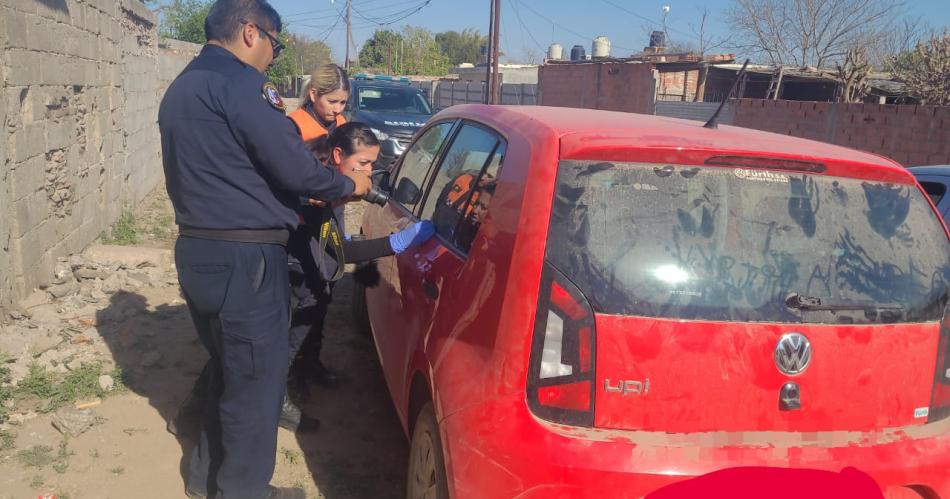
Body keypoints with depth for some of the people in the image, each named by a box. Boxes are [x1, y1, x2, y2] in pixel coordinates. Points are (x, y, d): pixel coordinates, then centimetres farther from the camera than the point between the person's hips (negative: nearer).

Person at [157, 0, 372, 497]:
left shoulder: (183, 87, 17)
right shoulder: (236, 82, -15)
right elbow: (295, 168, -19)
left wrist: (291, 202, 17)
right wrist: (348, 184, -2)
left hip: (199, 251, 10)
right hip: (243, 260, -10)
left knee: (226, 371, 23)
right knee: (256, 382, 4)